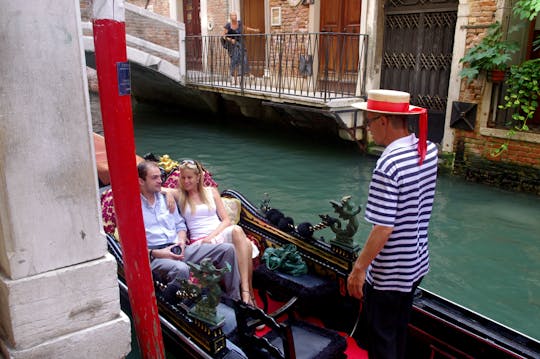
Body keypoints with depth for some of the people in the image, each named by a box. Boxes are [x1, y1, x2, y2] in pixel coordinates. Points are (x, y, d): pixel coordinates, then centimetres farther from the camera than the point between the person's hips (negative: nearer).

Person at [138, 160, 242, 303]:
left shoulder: (166, 198, 19)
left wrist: (181, 241, 0)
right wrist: (156, 253, -17)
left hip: (179, 250, 7)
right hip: (155, 257, -6)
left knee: (227, 249, -7)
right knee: (181, 269, -42)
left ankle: (235, 300, -1)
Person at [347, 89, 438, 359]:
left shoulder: (389, 165, -28)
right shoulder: (428, 149, -4)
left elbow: (383, 229, -28)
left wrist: (358, 268, -17)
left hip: (387, 274, -8)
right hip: (416, 265, 8)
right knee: (399, 330, 27)